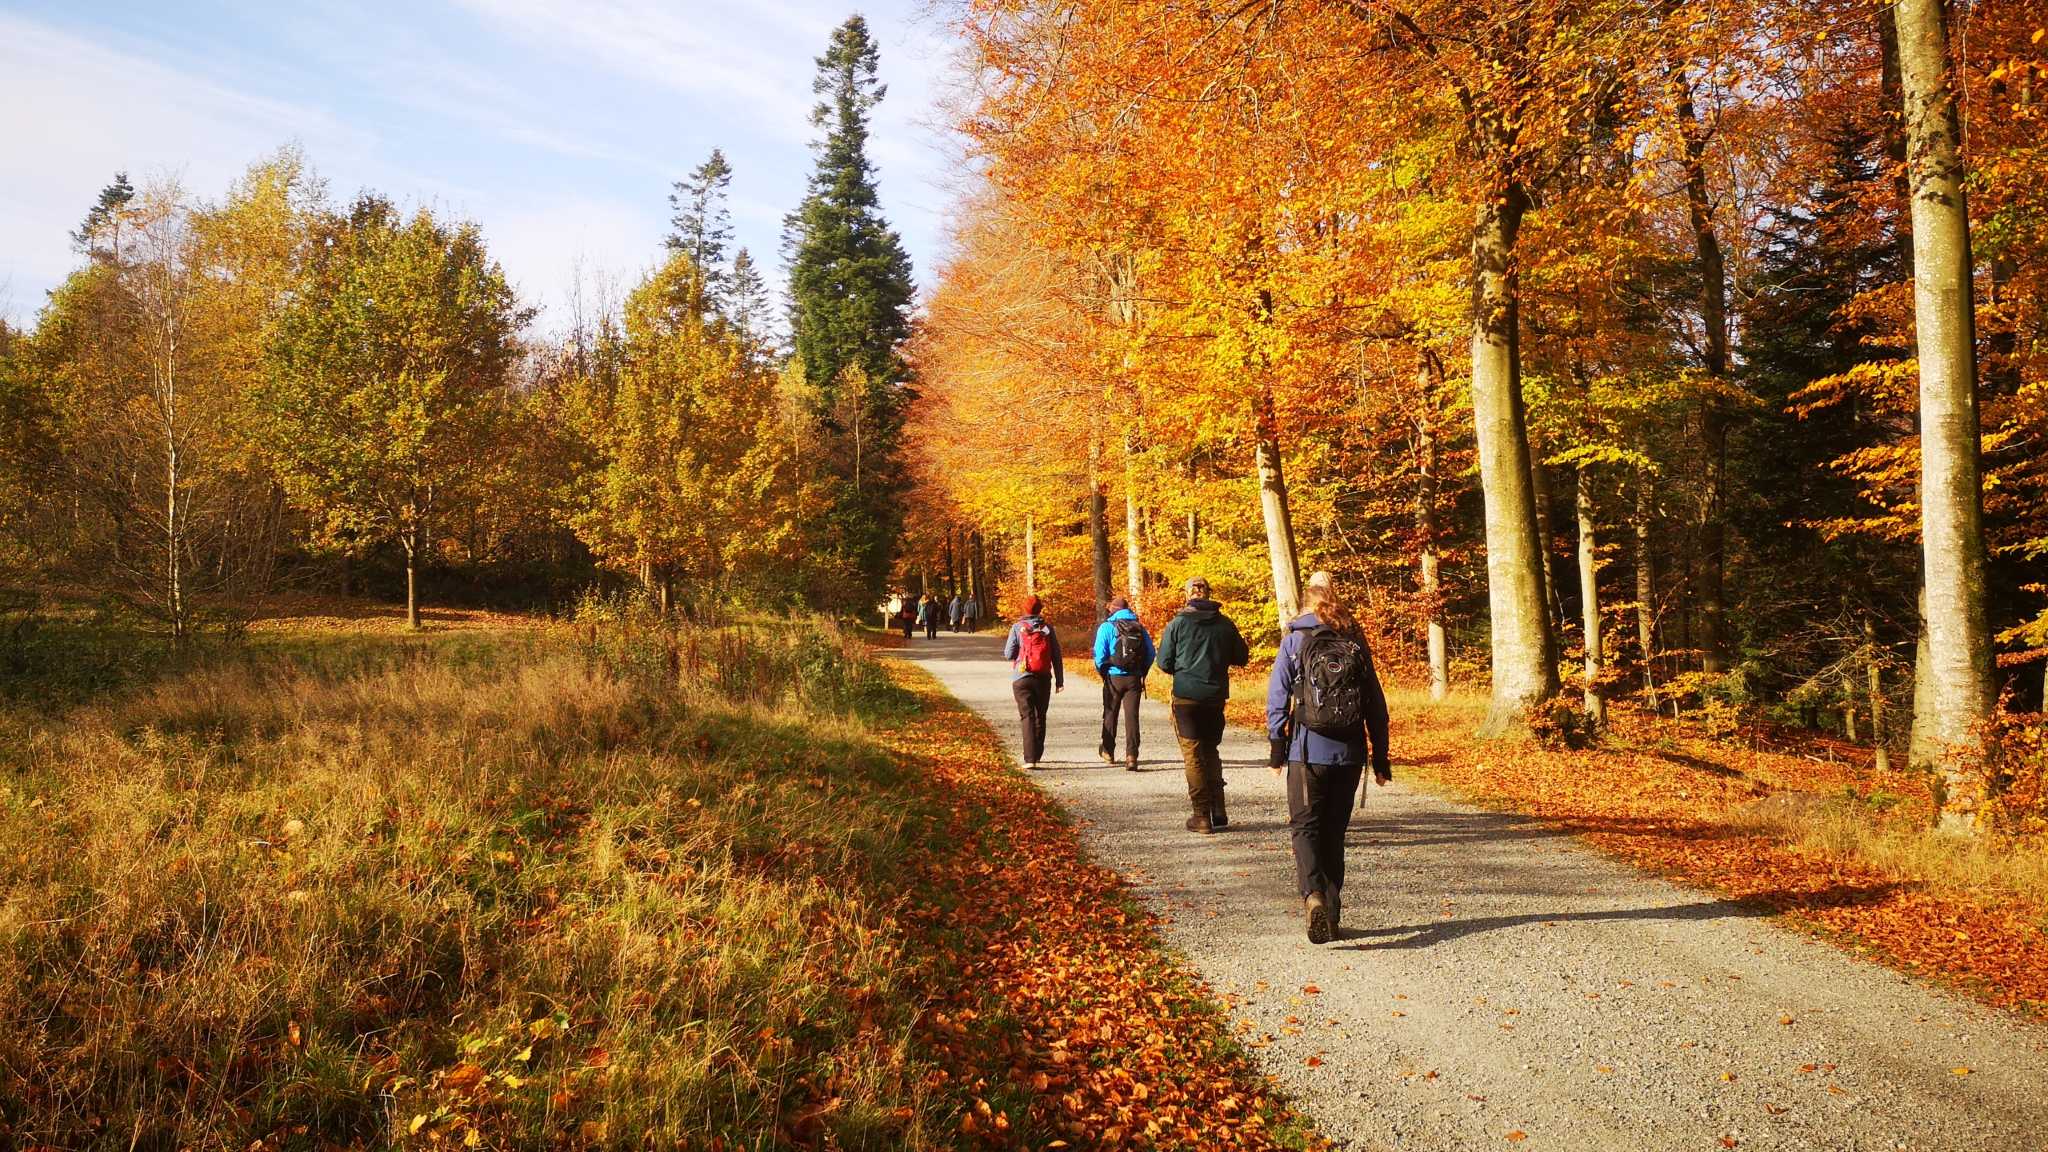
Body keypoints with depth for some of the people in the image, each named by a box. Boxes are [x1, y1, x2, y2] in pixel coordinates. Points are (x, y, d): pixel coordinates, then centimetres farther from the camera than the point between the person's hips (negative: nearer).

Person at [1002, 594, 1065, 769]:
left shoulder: (1017, 627, -5)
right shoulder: (1048, 628, 1)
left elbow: (1008, 654, -6)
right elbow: (1057, 656, 2)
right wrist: (1060, 680, 7)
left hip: (1022, 679, -2)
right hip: (1043, 679, 2)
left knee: (1027, 717, -4)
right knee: (1040, 717, 16)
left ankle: (1030, 759, -14)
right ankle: (1037, 754, 26)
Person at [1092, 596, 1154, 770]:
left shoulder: (1107, 627, -5)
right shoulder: (1139, 628, 5)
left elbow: (1100, 655, -10)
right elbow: (1150, 653, 4)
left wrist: (1102, 672, 6)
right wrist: (1142, 674, 13)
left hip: (1114, 677, -2)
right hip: (1134, 678, 2)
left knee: (1110, 715, 15)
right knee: (1131, 716, 1)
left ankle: (1108, 752, 30)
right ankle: (1131, 756, -11)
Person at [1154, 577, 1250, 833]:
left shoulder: (1177, 623, -7)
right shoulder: (1225, 624, 1)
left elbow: (1164, 663, -5)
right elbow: (1242, 658, 9)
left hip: (1186, 696, -3)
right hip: (1216, 696, 3)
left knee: (1193, 754, 3)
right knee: (1211, 751, 18)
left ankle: (1202, 816, 1)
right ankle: (1218, 811, 13)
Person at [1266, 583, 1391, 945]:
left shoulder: (1294, 641, -1)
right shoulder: (1356, 644, 7)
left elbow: (1277, 696, -5)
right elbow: (1376, 703, 8)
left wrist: (1277, 744, 2)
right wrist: (1380, 757, 12)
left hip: (1307, 751, -3)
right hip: (1349, 752, 3)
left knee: (1305, 825, 2)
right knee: (1334, 830, 14)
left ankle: (1313, 895, -22)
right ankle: (1332, 910, 17)